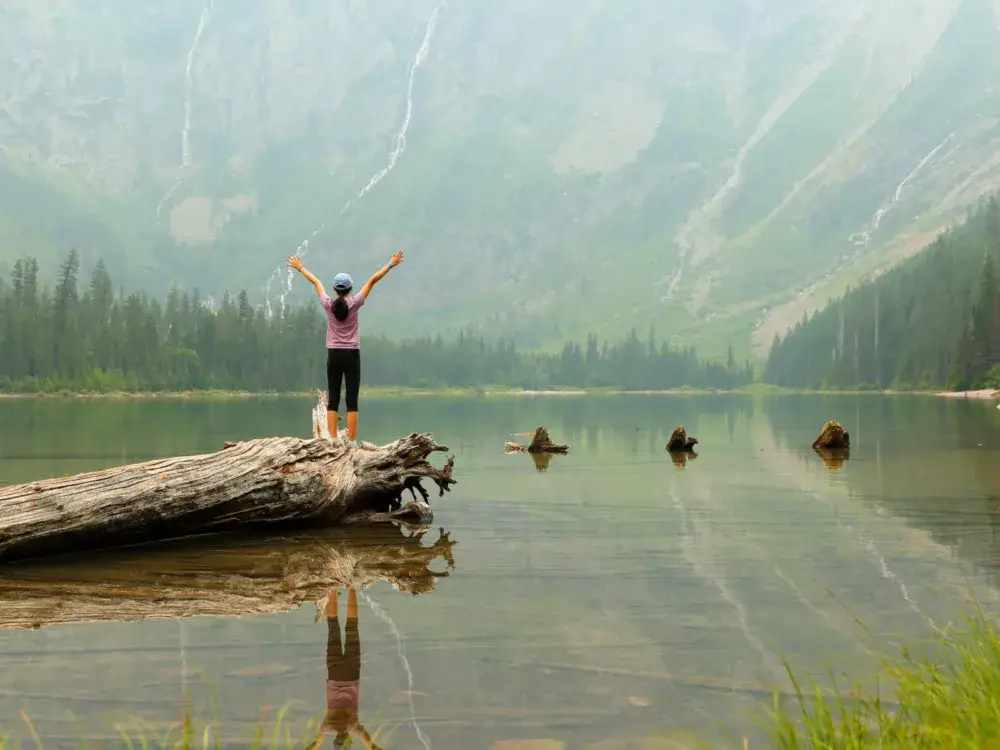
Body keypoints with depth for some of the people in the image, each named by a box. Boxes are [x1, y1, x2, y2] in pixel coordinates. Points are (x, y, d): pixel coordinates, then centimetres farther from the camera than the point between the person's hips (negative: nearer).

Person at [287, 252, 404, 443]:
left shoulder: (328, 304, -3)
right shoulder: (354, 304, -7)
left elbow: (316, 282, 12)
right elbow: (372, 281, -3)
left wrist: (300, 267, 24)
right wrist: (391, 265, 1)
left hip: (334, 355, 2)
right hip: (351, 355, -2)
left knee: (333, 401, 4)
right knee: (352, 401, -3)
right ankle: (352, 442, -7)